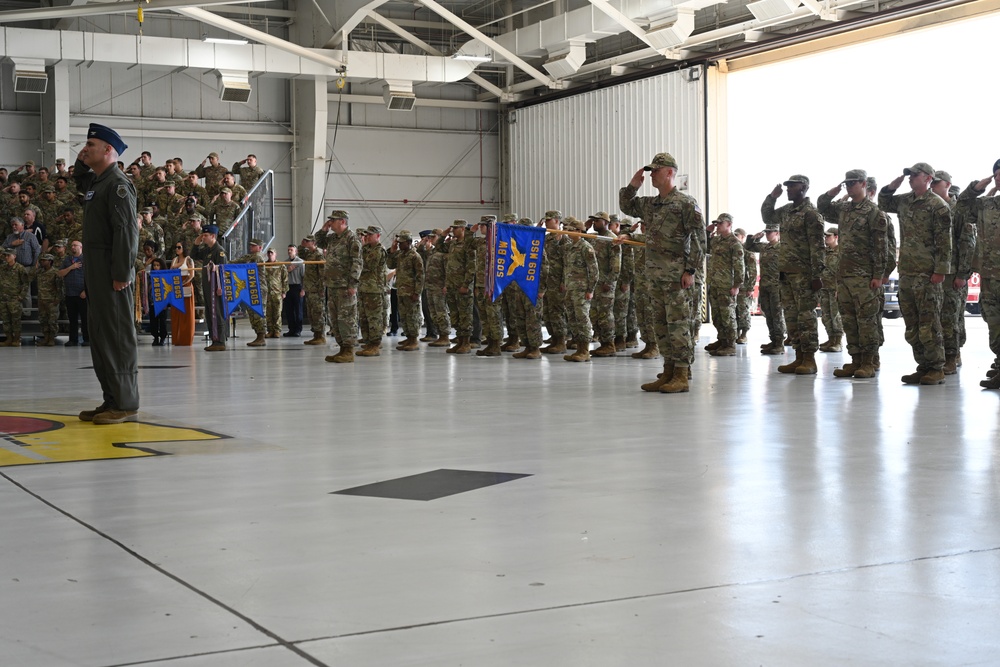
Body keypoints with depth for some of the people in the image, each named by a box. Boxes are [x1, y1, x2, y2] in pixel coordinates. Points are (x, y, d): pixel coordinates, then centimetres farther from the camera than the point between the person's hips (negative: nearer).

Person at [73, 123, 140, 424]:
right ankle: (111, 399, 19)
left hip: (113, 271, -10)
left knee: (118, 336, -6)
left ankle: (126, 404, -3)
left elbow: (126, 231, -20)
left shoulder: (118, 184, -13)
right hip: (95, 269, 10)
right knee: (99, 334, 12)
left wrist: (122, 274, -24)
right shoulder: (95, 182, 15)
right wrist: (81, 164, 17)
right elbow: (80, 184, 38)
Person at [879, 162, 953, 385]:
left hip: (927, 274, -7)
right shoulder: (905, 201, 13)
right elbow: (883, 202, 29)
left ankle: (936, 370, 1)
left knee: (929, 324, -5)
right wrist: (896, 183, 12)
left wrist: (940, 270, -17)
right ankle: (923, 367, 16)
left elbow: (944, 241, -11)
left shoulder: (938, 205, -7)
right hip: (906, 273, 7)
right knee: (912, 325, 9)